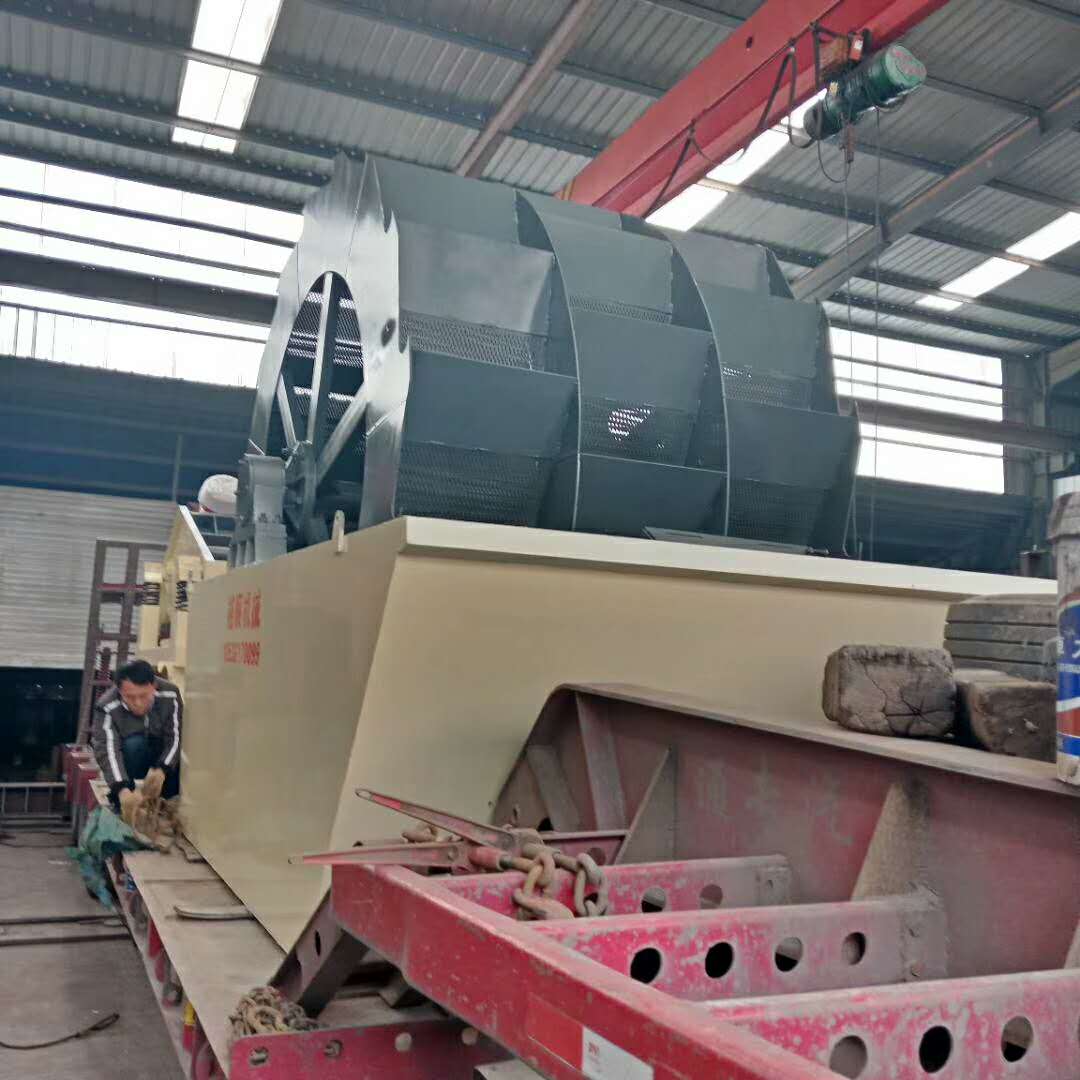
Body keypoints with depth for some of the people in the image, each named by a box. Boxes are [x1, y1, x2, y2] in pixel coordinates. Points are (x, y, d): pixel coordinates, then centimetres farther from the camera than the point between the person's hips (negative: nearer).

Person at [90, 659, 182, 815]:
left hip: (163, 761, 2)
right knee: (134, 744, -34)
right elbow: (107, 751, -36)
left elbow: (176, 737, -23)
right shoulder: (107, 708, -26)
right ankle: (123, 804, -21)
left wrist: (162, 770, -41)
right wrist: (121, 789, -52)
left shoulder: (170, 695, -22)